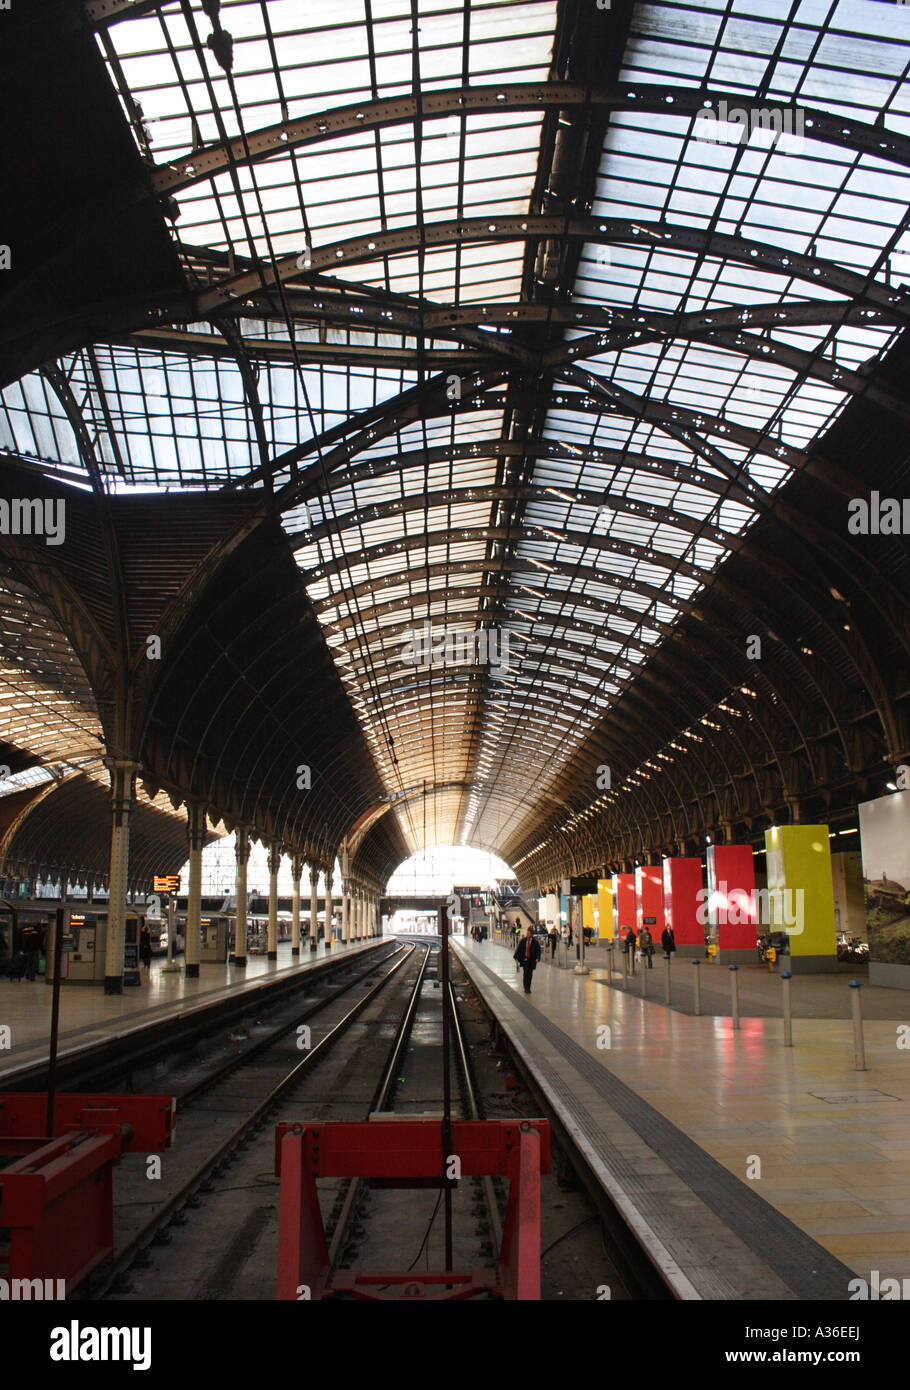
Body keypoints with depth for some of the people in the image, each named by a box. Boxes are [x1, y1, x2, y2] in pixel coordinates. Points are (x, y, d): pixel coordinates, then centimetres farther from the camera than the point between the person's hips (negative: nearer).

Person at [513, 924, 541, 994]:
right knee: (525, 973, -9)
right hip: (524, 959, 0)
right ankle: (526, 988, -4)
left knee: (530, 974, 7)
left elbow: (538, 950, -1)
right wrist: (516, 957, -1)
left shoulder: (535, 942, -3)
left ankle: (528, 988, 19)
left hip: (532, 960, 0)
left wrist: (537, 958, -13)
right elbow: (518, 949, 4)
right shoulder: (523, 940, -1)